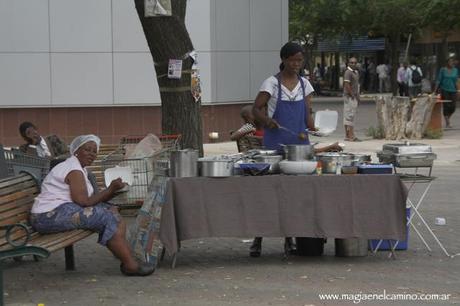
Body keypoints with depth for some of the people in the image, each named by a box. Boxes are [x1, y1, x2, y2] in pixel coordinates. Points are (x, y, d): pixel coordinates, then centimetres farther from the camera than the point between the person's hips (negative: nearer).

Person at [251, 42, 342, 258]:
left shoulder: (305, 84, 10)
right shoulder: (272, 83, -3)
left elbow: (307, 114, 11)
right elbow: (256, 109, -3)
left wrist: (313, 129, -7)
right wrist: (267, 120, -23)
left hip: (299, 143, 4)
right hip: (275, 143, -4)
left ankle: (289, 239, 13)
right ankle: (258, 239, 3)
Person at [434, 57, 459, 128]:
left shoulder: (455, 70, 8)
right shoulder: (443, 70, 0)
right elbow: (438, 80, 0)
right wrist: (435, 89, -5)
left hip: (453, 90, 3)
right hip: (445, 90, -3)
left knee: (453, 106, -2)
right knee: (446, 106, -6)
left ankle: (448, 118, 25)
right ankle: (447, 123, 0)